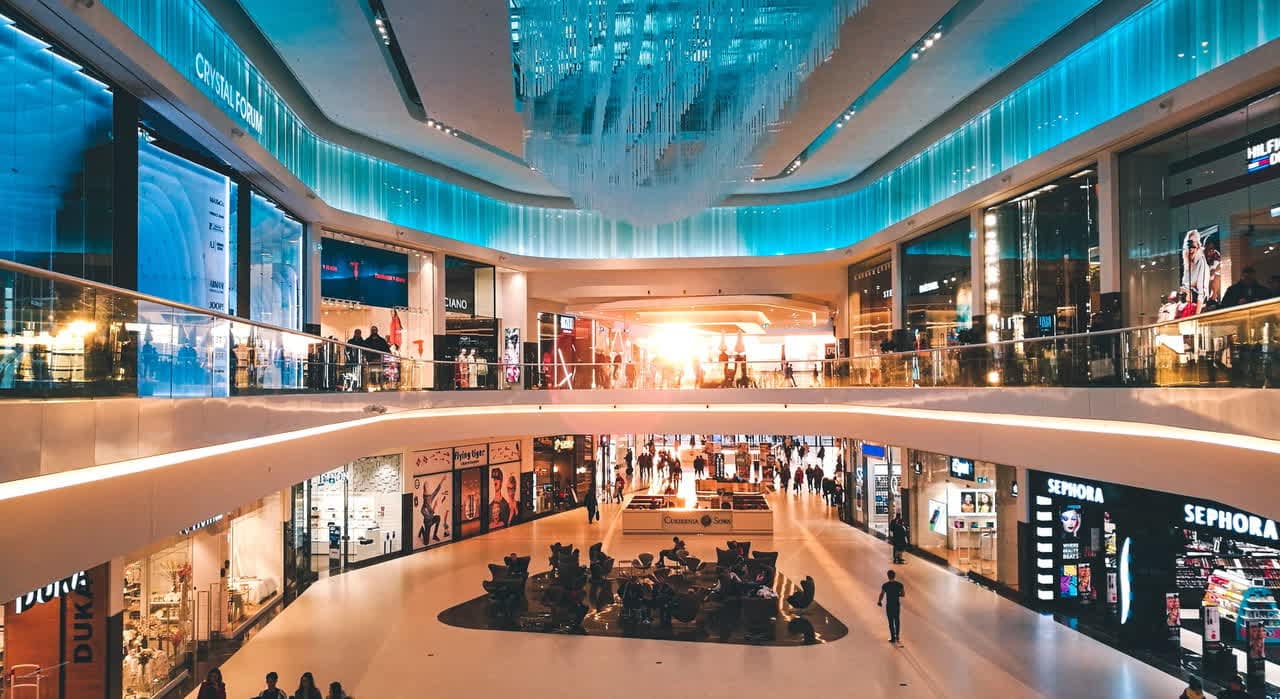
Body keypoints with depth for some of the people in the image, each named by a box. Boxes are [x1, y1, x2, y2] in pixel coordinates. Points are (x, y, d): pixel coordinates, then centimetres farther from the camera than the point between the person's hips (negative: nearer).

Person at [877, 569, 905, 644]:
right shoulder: (899, 584, -9)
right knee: (897, 620, 23)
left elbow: (881, 595, -11)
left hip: (889, 605, -3)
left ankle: (893, 638, 15)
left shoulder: (885, 585, -16)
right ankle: (897, 636, 32)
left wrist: (879, 601, 9)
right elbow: (903, 594, -3)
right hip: (897, 604, 3)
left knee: (891, 622, 9)